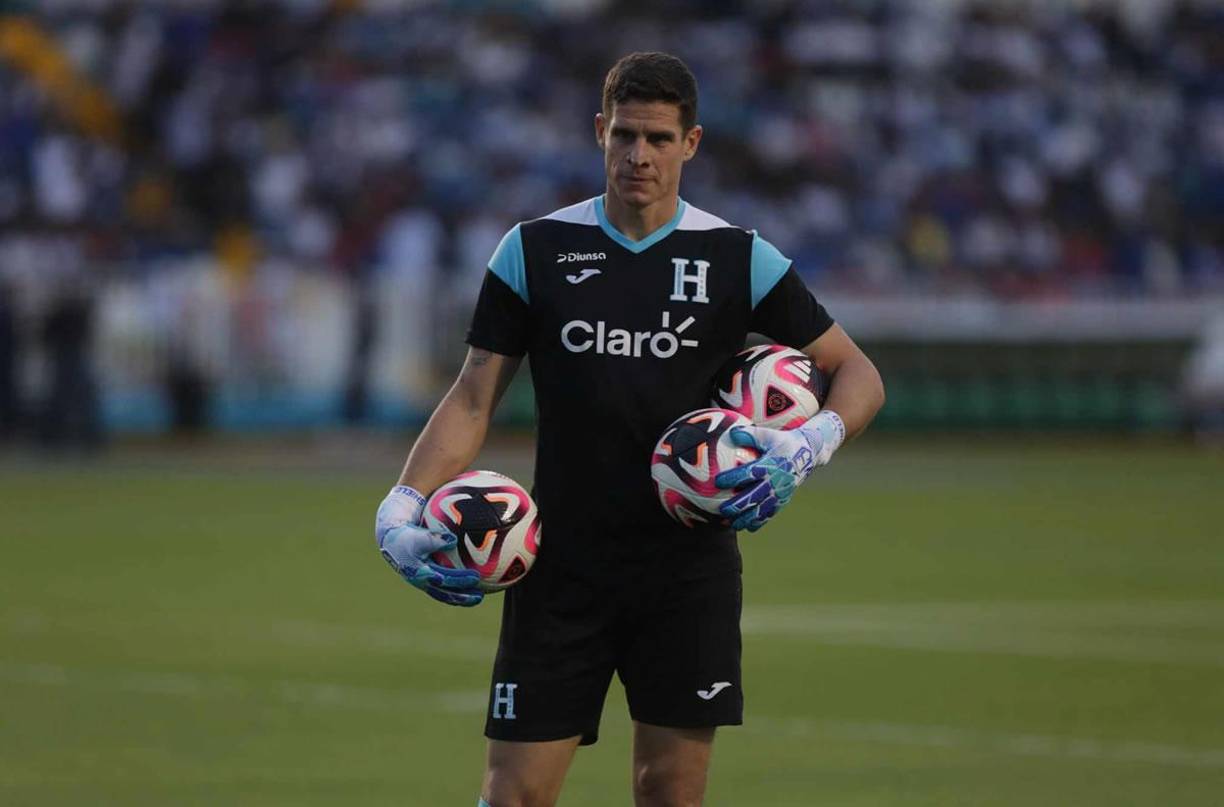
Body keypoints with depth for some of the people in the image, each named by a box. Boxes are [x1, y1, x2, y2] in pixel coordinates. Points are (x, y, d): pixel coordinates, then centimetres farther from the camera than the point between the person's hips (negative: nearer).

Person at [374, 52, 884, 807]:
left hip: (689, 572, 0)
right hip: (562, 568, 0)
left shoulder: (739, 257, 1)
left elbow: (857, 372, 6)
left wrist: (810, 445, -14)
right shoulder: (534, 249, 2)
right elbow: (475, 398, 4)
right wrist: (403, 508, -11)